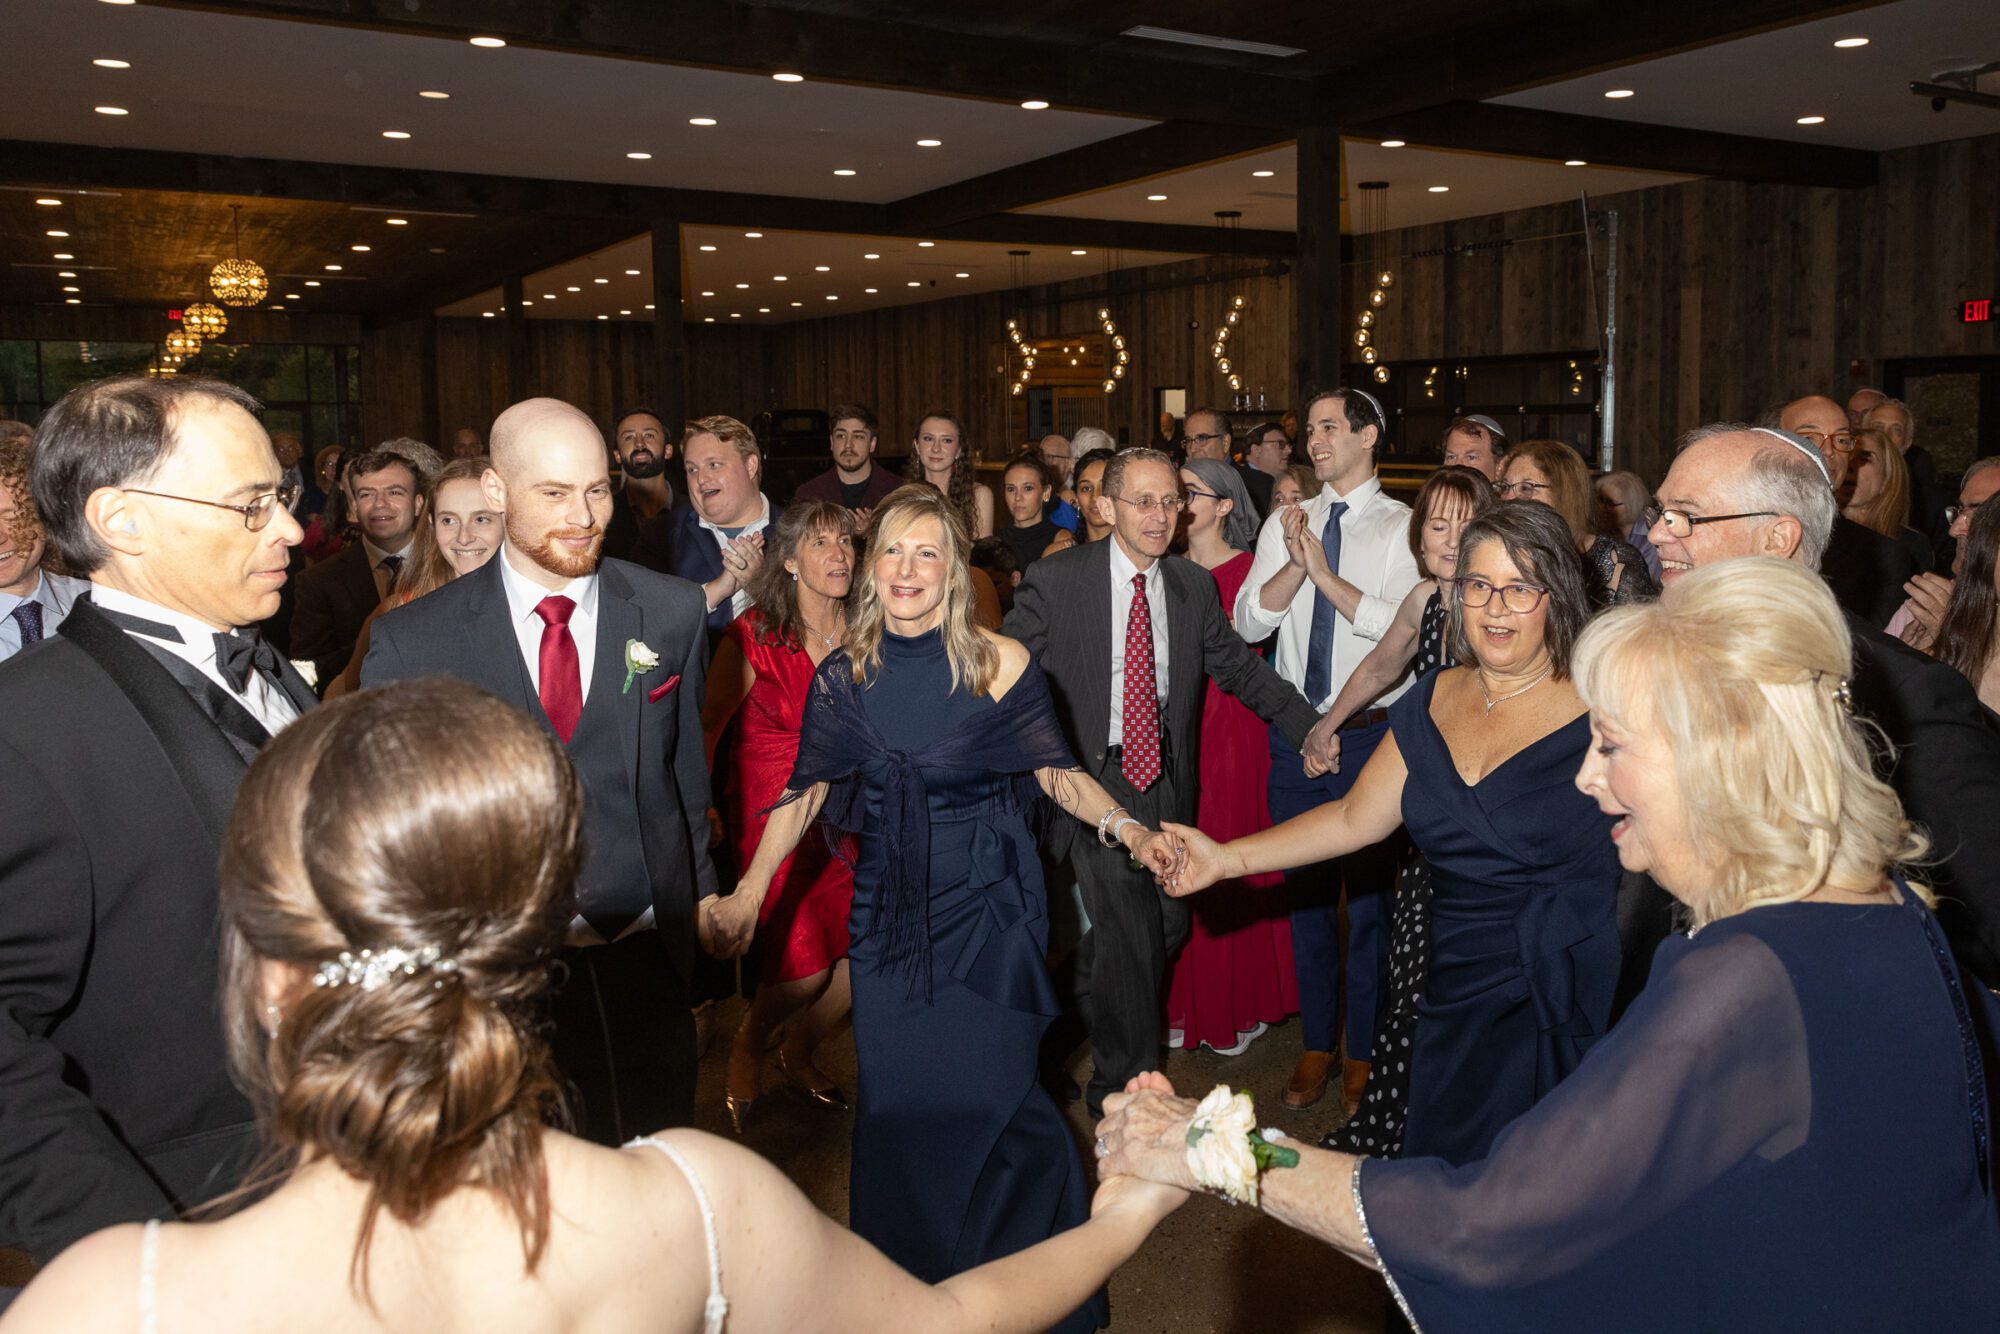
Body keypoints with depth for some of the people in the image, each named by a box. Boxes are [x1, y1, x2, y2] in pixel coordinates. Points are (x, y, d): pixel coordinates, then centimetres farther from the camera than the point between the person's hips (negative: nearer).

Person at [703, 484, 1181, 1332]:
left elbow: (1055, 772, -2)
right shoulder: (844, 677, -1)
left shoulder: (999, 663, -6)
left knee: (987, 1097, 1)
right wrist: (748, 891, -6)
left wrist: (1126, 828, -18)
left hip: (987, 912, -2)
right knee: (899, 1104, 6)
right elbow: (806, 792, 2)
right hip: (889, 917, 2)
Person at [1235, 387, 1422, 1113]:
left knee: (1370, 891, 7)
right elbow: (1248, 622, 0)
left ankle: (1364, 1050, 25)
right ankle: (1316, 1044, 29)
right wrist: (1296, 563, -14)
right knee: (1305, 890, 13)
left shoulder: (1402, 526, -4)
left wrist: (1326, 574, -21)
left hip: (1372, 732, -4)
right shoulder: (1285, 524, 8)